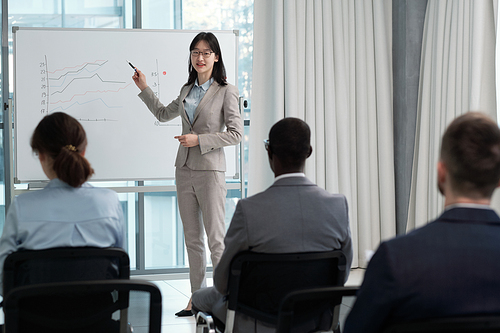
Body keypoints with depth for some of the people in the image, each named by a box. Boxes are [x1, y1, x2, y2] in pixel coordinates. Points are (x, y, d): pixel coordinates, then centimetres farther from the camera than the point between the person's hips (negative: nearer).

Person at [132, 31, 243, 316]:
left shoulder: (226, 91, -5)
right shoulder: (188, 90, 13)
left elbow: (235, 133, -9)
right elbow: (164, 114, 31)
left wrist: (199, 140, -13)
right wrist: (144, 88, 27)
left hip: (210, 170, -6)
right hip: (184, 170, 6)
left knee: (216, 238, -6)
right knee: (192, 238, 9)